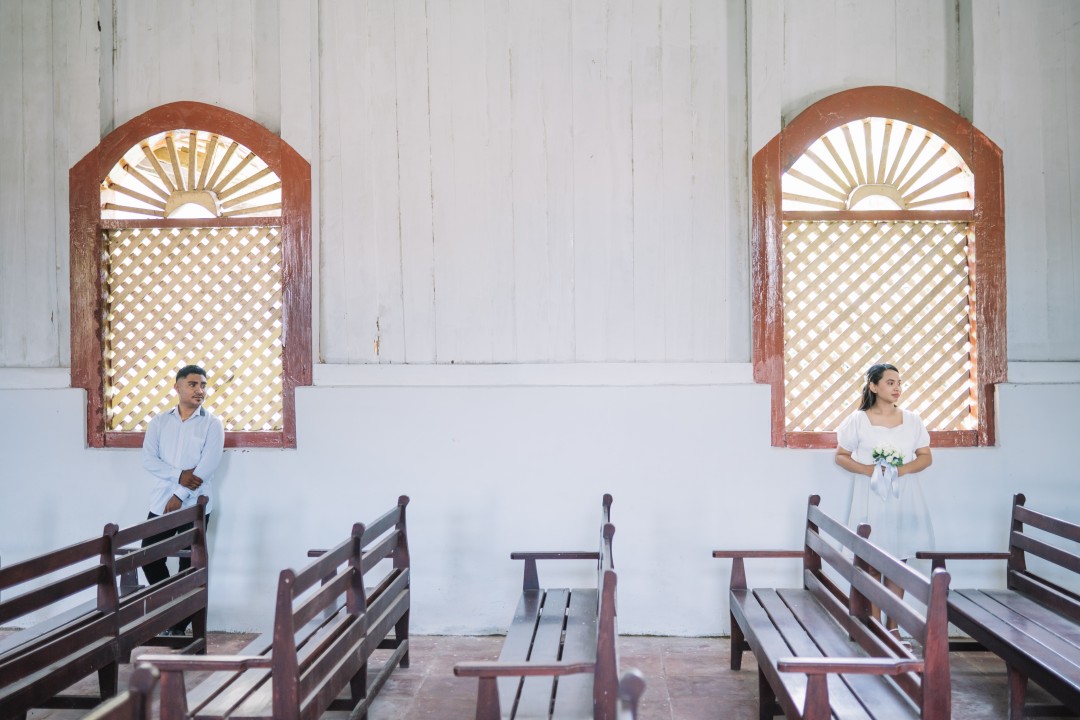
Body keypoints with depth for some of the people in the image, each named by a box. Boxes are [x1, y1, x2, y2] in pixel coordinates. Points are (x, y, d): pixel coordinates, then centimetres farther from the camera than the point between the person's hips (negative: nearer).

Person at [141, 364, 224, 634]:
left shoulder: (212, 424, -2)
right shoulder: (159, 422, 7)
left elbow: (207, 466, -11)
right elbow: (148, 459, -3)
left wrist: (180, 496, -14)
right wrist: (179, 476, -17)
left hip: (194, 506, -3)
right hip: (160, 503, 3)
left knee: (188, 566, 3)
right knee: (149, 559, 3)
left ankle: (179, 625, 14)